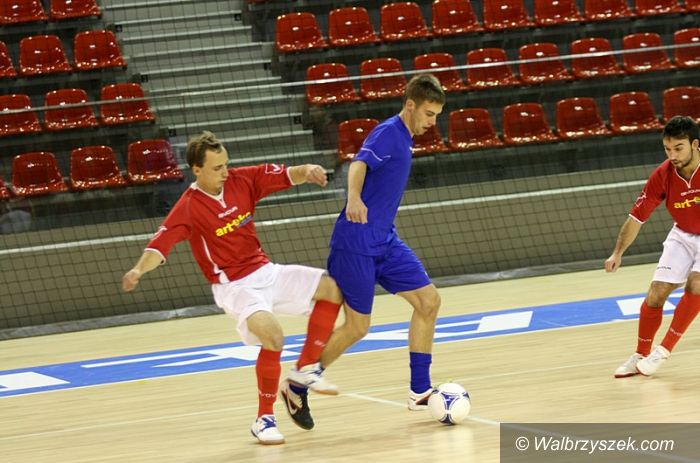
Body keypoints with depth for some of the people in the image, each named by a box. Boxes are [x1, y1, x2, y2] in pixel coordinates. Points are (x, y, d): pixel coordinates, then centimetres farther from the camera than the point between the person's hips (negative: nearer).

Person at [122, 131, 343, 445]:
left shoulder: (242, 181, -3)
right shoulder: (189, 207, -17)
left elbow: (286, 175, 0)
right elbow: (160, 244, -26)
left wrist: (307, 171, -22)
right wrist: (139, 269, -45)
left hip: (266, 272, 7)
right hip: (235, 286, -7)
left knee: (331, 289, -1)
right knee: (272, 336, -29)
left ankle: (304, 372, 9)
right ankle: (264, 419, -14)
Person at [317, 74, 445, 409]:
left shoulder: (403, 138, 14)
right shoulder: (387, 133, -14)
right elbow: (359, 166, -33)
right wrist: (354, 199, -52)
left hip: (384, 242, 9)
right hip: (356, 243, -9)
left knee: (429, 301, 2)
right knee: (356, 327, -5)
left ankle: (419, 391, 7)